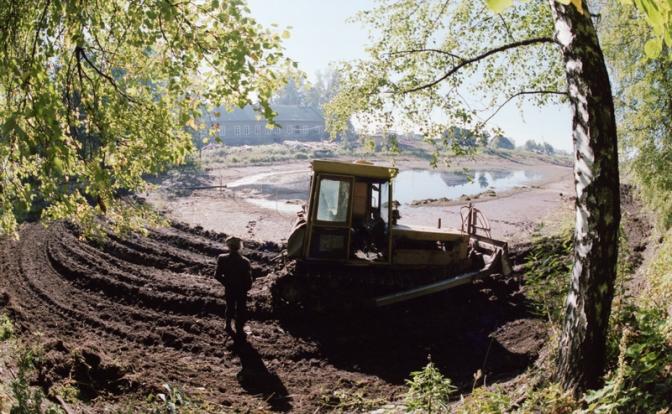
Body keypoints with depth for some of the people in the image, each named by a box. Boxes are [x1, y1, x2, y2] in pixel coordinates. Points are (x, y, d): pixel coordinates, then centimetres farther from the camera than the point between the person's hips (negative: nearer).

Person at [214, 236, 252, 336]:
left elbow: (217, 275, -10)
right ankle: (239, 330, 26)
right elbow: (248, 279, -21)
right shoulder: (244, 261, -26)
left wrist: (226, 283, 5)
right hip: (241, 290, -3)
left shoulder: (223, 259, -18)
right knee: (241, 310, 16)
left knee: (230, 307, 26)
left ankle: (228, 326, 42)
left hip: (229, 290, 3)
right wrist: (246, 287, -1)